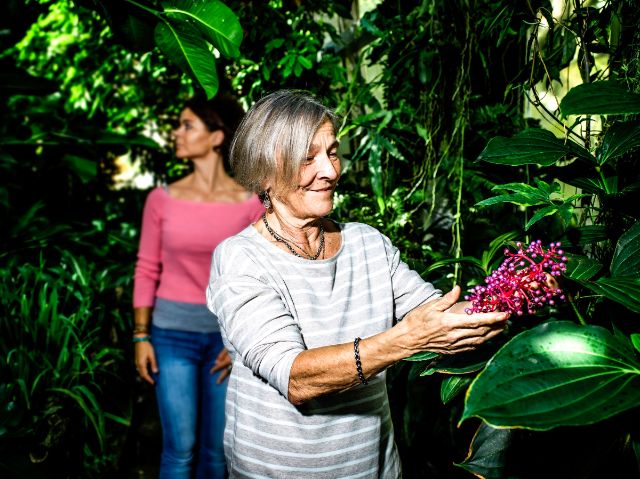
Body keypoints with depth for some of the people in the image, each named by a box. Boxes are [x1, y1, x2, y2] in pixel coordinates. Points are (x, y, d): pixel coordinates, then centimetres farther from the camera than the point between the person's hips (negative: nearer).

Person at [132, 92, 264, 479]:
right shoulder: (162, 199, -2)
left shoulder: (250, 203, -4)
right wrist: (141, 336, 0)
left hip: (227, 334, 0)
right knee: (180, 447, 5)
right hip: (173, 333, 0)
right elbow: (147, 271, 3)